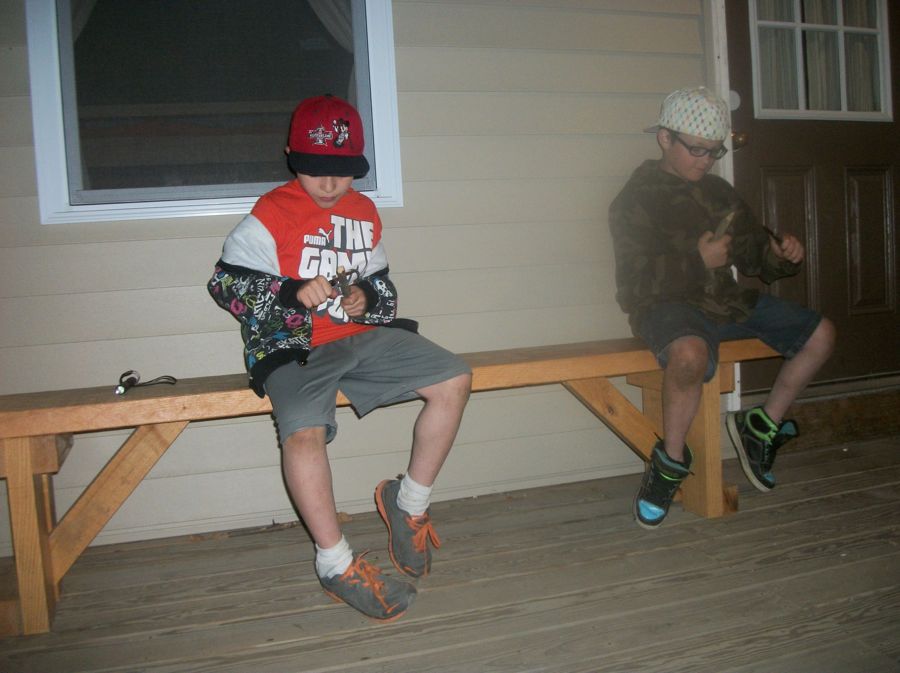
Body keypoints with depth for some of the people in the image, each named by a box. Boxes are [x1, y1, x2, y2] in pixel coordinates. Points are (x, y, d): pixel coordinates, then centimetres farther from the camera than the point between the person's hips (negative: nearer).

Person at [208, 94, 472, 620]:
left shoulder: (365, 211, 16)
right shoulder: (272, 213, -2)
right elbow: (225, 282, -6)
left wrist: (366, 296, -1)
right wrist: (293, 292, -20)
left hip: (362, 335, 6)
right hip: (294, 344, -5)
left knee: (455, 380, -7)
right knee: (303, 434, -33)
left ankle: (409, 502, 7)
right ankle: (337, 565, -13)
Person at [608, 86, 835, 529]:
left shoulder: (719, 193, 17)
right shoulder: (637, 199, -4)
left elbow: (754, 258, 21)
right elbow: (634, 284, -14)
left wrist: (782, 253, -2)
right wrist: (698, 260, -19)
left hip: (725, 300, 8)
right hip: (667, 306, -7)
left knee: (820, 333, 1)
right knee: (691, 353, -41)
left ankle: (761, 427, 14)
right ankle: (670, 461, -16)